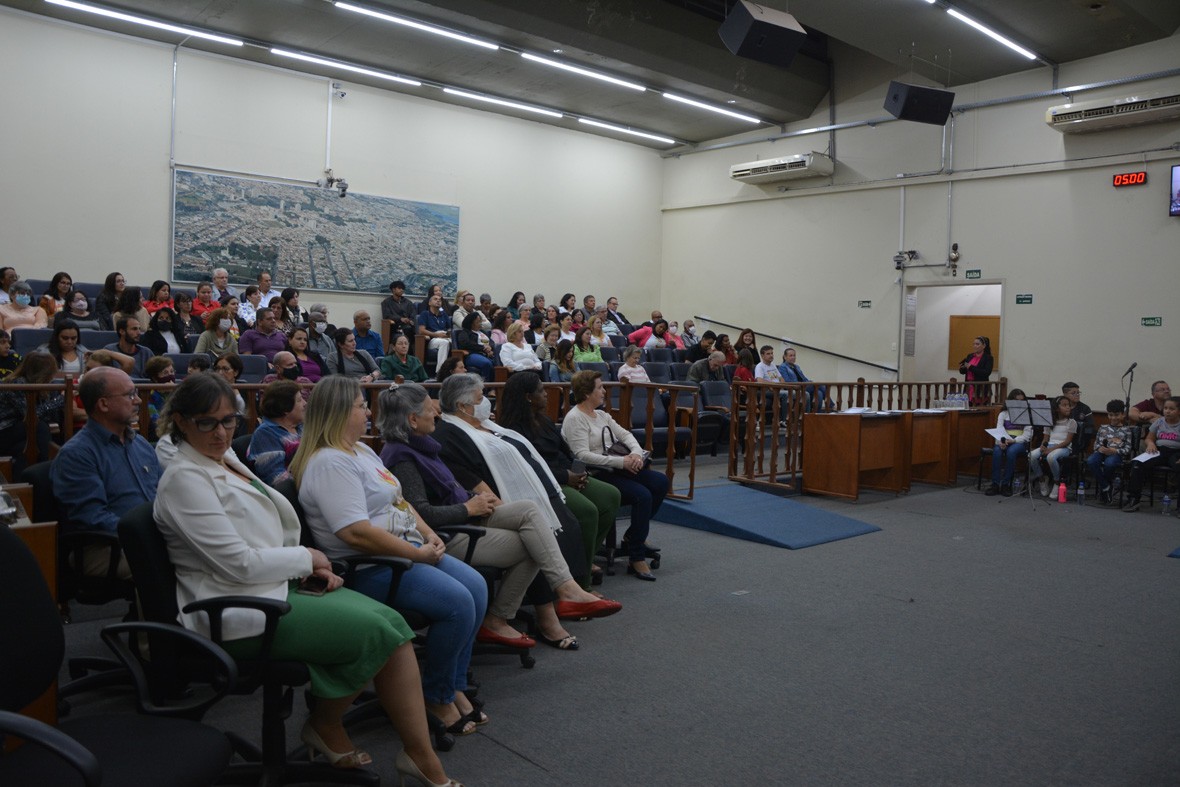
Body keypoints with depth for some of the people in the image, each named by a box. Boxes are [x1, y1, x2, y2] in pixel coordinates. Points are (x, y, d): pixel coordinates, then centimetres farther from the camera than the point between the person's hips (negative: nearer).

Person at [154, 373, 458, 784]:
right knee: (378, 631, -19)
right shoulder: (184, 479, -13)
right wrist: (307, 558, -7)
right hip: (241, 614, -8)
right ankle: (325, 723, 7)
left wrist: (312, 564, 2)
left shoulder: (226, 461, 14)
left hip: (278, 584, 8)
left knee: (390, 623, -12)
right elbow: (239, 564, -19)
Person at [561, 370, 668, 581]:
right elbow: (583, 455, -20)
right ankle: (636, 559, -16)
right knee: (642, 495, -25)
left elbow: (625, 434, 15)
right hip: (595, 475, -9)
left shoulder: (601, 415, 19)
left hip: (614, 469, 9)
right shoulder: (574, 419, -10)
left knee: (660, 481, -5)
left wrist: (637, 453, -8)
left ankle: (633, 536, 8)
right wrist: (621, 462, -22)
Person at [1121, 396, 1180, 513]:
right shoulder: (1159, 422, 15)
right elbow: (1149, 438, 20)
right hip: (1158, 450, 3)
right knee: (1137, 464, -24)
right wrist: (1150, 443, -6)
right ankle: (1133, 499, -20)